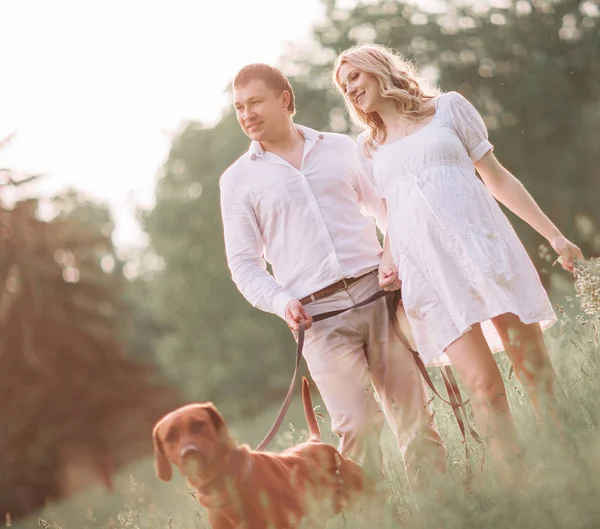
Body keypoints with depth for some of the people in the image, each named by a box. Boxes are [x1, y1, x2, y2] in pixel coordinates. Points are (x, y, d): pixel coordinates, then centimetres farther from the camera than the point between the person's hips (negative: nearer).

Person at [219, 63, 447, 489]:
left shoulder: (341, 148, 12)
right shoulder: (238, 179, 8)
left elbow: (387, 211, 17)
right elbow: (244, 263, 7)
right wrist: (281, 302, -11)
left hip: (377, 293, 2)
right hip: (319, 315, -2)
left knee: (413, 412, 1)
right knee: (357, 426, -11)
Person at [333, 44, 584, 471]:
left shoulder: (447, 107, 11)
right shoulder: (369, 148, 19)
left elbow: (496, 177, 11)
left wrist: (553, 234, 9)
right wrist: (386, 261, 3)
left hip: (482, 246, -1)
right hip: (427, 271, 1)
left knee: (534, 369, -6)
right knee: (483, 384, -12)